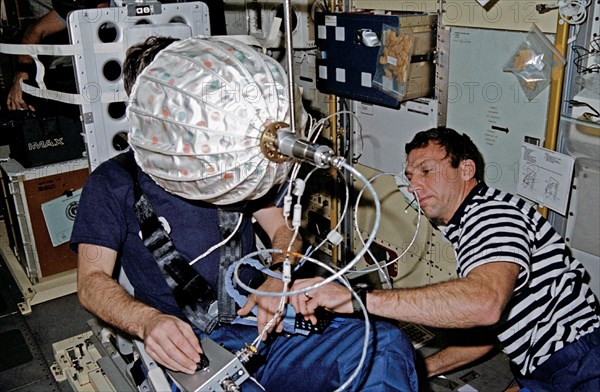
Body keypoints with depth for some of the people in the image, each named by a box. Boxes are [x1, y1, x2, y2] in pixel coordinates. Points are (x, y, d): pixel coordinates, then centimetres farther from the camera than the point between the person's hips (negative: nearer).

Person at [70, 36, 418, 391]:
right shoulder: (113, 182, 6)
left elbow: (283, 229, 12)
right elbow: (92, 281, -2)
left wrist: (277, 281, -11)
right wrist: (148, 321, -24)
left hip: (263, 326, 4)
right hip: (189, 347, -3)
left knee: (386, 345, -20)